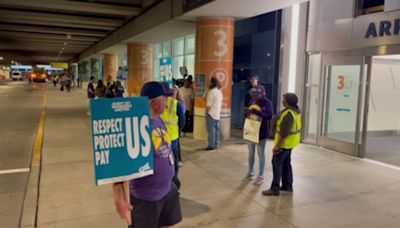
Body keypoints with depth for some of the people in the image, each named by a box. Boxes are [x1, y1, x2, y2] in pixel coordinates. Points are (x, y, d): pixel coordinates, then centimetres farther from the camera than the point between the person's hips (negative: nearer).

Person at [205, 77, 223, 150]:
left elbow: (209, 105, -18)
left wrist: (206, 112, -6)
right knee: (216, 129, 10)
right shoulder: (219, 92, 11)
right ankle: (216, 144, 15)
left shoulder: (211, 92, -15)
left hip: (211, 114, -8)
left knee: (211, 130, -5)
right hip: (217, 114, 8)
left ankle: (211, 145, -3)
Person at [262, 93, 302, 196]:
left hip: (284, 143, -10)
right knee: (286, 163, 19)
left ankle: (275, 189, 1)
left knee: (277, 164, -4)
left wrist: (277, 146, -22)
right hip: (289, 143, 10)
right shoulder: (295, 110, 7)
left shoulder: (288, 114, -25)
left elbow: (284, 133, -26)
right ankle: (287, 185, 28)